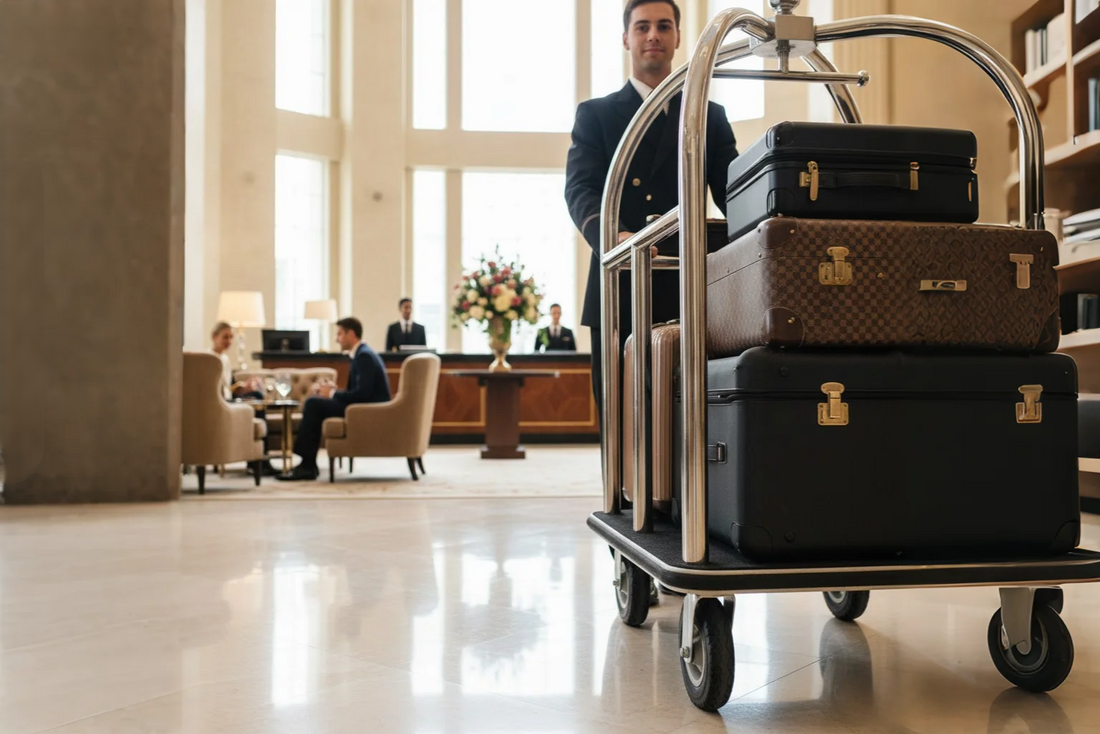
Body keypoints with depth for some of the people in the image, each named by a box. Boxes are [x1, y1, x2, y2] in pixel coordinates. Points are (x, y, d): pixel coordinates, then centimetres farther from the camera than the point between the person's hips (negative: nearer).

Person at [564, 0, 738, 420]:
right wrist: (612, 235, -26)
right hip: (620, 293, -1)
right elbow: (580, 189, -3)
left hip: (691, 294, 1)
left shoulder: (710, 117, 16)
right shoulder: (595, 115, 12)